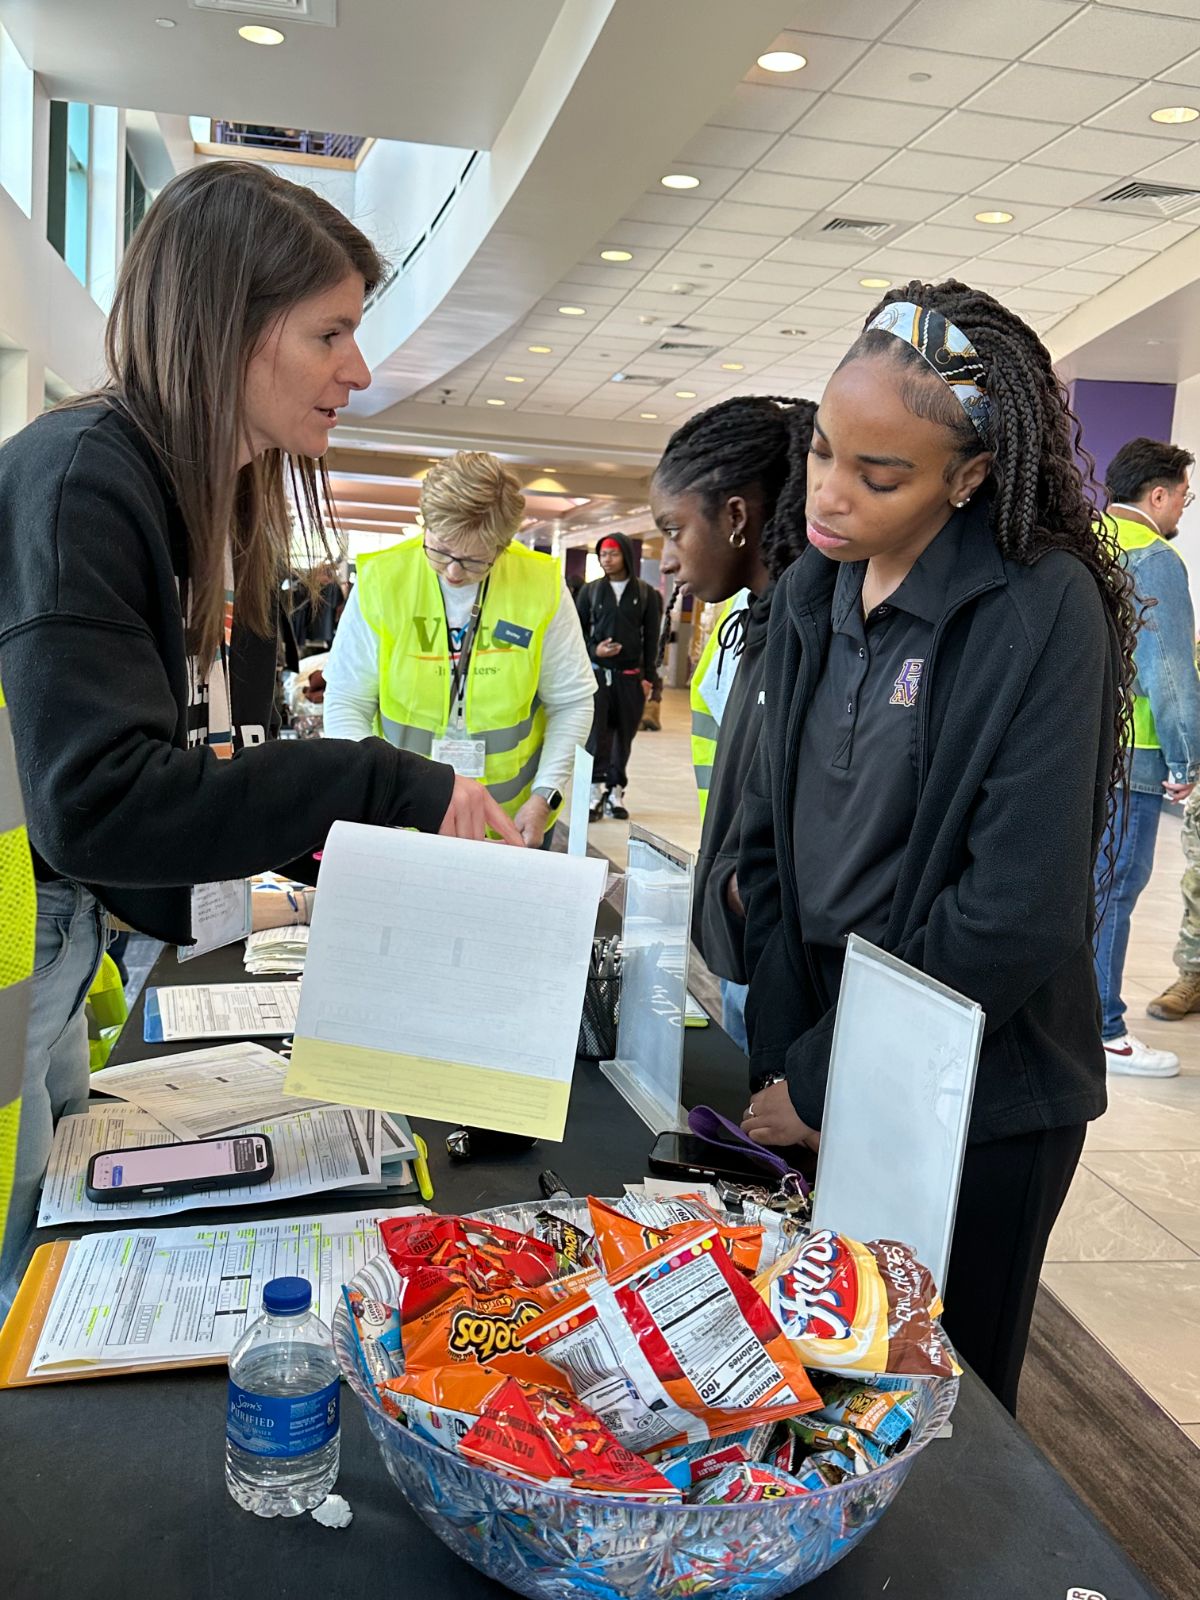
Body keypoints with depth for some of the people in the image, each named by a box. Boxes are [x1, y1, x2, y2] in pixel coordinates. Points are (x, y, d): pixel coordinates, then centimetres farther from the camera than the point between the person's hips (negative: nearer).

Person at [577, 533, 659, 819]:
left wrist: (648, 677, 2)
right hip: (597, 671, 0)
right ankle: (596, 790, -9)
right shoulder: (590, 591, 8)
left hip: (630, 676, 0)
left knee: (624, 734, 3)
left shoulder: (646, 594, 6)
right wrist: (593, 650, -9)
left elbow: (651, 638, 7)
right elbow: (578, 630, 11)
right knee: (595, 731, -10)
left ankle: (615, 791, 11)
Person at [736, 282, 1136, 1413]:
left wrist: (823, 1083, -15)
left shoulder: (1045, 610, -16)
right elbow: (769, 842, 5)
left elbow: (1018, 910, -21)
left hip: (975, 1102, -5)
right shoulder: (809, 597, 3)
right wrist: (781, 1057, -4)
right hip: (809, 1065, 5)